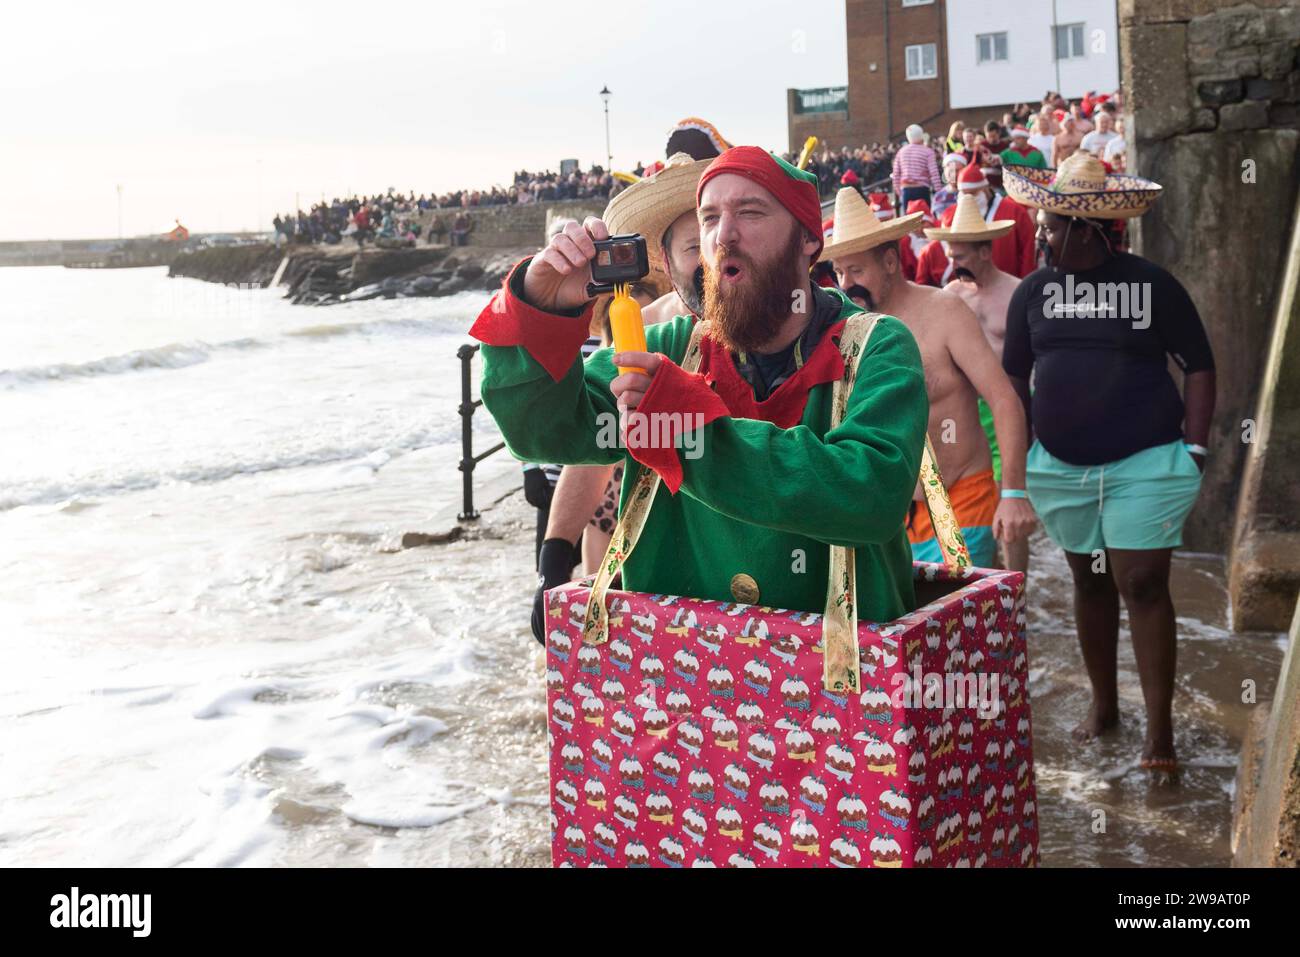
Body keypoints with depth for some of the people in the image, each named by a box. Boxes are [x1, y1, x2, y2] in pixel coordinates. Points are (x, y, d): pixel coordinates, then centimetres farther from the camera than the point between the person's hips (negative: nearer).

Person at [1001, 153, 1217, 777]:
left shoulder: (1152, 284, -5)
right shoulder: (1032, 291, 4)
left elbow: (1198, 367, 0)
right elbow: (1014, 374, 11)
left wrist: (1195, 449, -7)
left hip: (1147, 463, -3)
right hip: (1062, 468, 4)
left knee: (1142, 586, -7)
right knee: (1090, 583, 14)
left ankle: (1160, 730, 1)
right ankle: (1103, 703, 30)